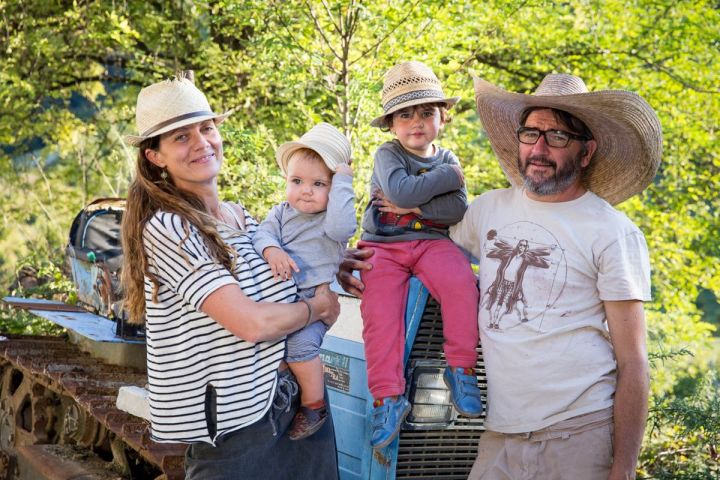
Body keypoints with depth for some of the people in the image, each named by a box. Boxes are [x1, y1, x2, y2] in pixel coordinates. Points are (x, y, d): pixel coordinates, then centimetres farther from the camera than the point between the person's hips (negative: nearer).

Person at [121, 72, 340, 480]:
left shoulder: (241, 217, 9)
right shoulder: (167, 228, -15)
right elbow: (252, 323, -23)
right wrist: (318, 307, -6)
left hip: (290, 398, 7)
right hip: (232, 426, -7)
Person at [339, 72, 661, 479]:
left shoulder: (614, 234, -4)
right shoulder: (490, 209, 10)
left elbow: (632, 364, -5)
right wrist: (369, 268, 4)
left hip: (582, 435, -4)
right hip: (501, 432, 4)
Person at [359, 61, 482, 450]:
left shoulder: (447, 160, 12)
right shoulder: (388, 155, 3)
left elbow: (458, 209, -4)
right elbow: (402, 189, -18)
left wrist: (411, 204, -13)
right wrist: (448, 177, -8)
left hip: (431, 242, 2)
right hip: (383, 244, -2)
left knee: (461, 282, -28)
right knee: (379, 312, -23)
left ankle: (461, 369, -16)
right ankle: (388, 397, -19)